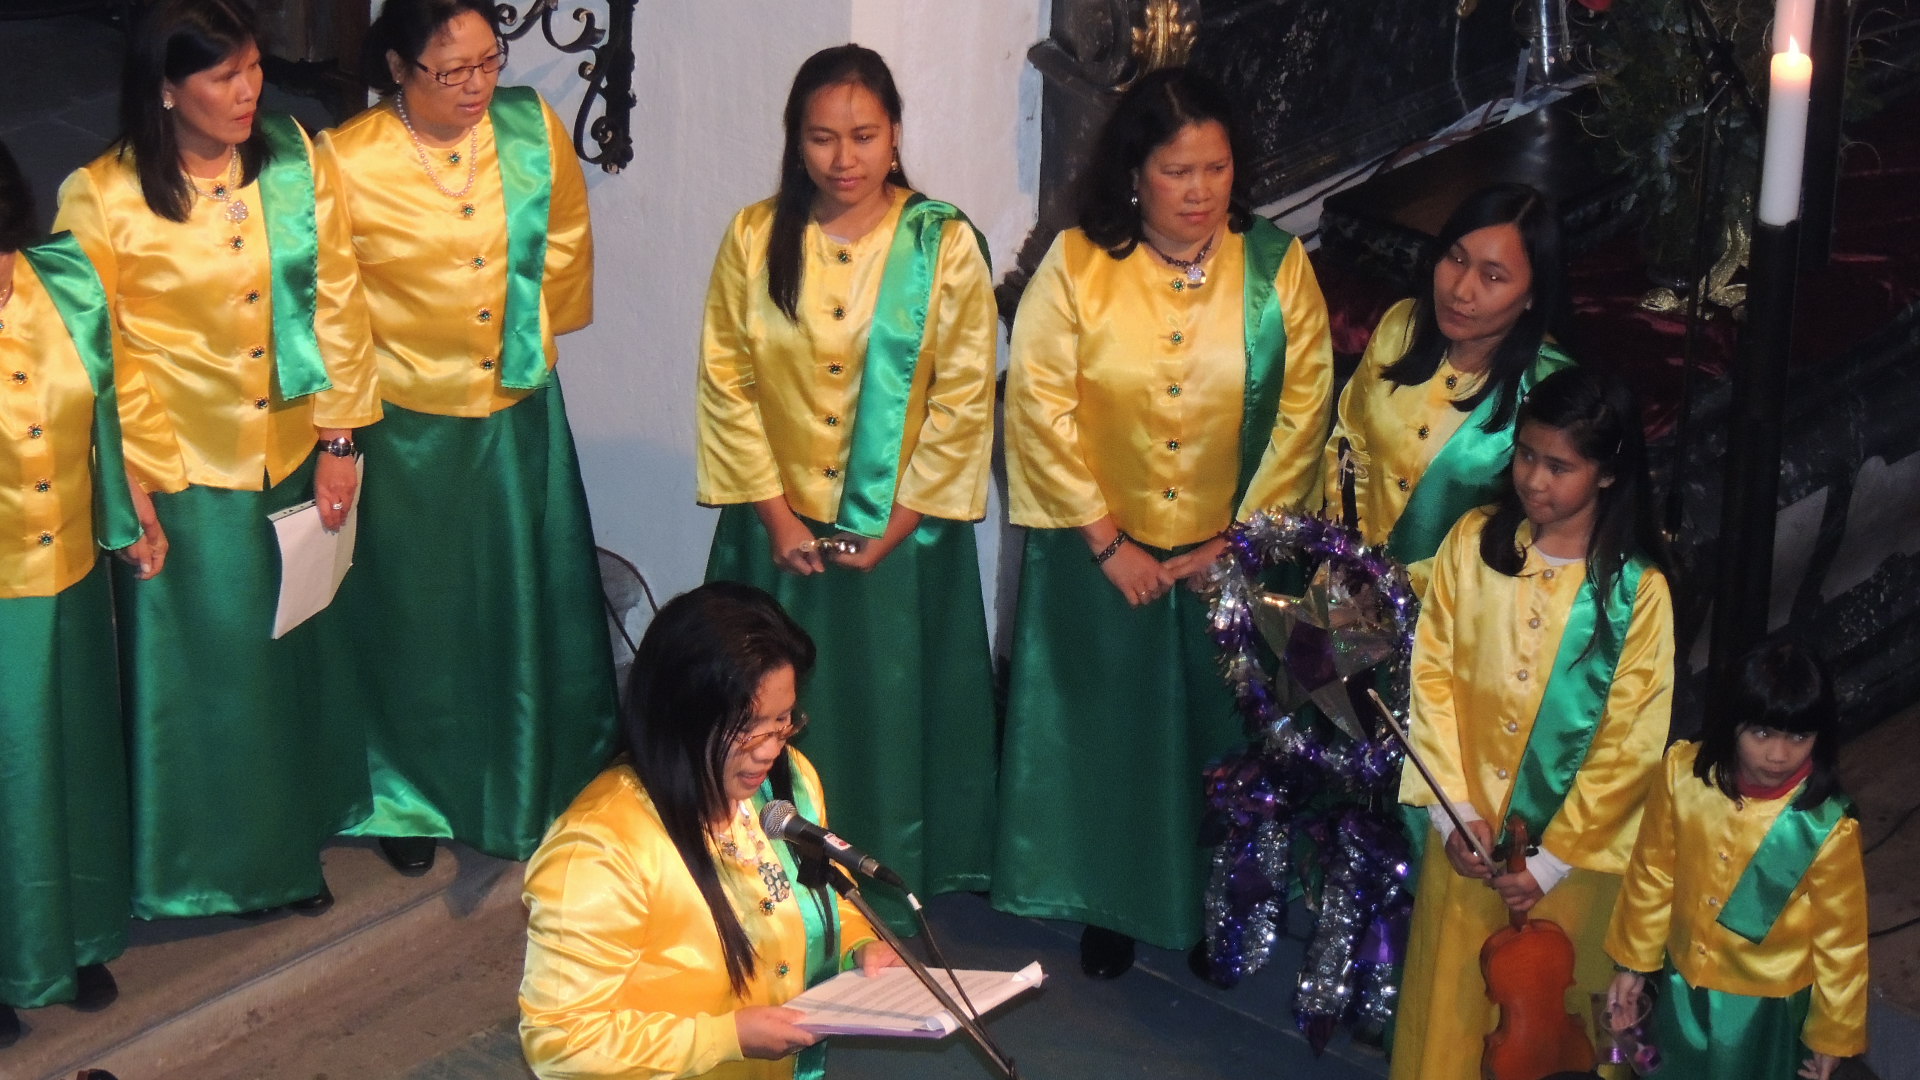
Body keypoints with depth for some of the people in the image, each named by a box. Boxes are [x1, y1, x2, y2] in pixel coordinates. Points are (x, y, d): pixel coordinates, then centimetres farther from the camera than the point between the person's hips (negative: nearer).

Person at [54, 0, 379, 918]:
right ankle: (198, 866, 27)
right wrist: (125, 479, -13)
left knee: (293, 654, 18)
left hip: (292, 457, 4)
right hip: (182, 472, -4)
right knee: (194, 668, 9)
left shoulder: (292, 162, -4)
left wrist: (338, 436, -3)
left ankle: (292, 844, 37)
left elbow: (335, 298, -1)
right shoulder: (101, 197, -15)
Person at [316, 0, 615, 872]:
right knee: (414, 613, 13)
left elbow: (567, 245, 9)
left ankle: (543, 787, 31)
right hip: (407, 423, -3)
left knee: (531, 603, 13)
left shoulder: (533, 130, -6)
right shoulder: (347, 162, -16)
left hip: (520, 414, 3)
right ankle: (410, 800, 31)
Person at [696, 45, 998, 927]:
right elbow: (727, 380, -3)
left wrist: (894, 530, -10)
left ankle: (890, 901, 21)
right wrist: (776, 514, -8)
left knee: (892, 716, 7)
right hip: (779, 532, 2)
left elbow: (963, 401, -7)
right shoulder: (754, 238, -3)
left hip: (901, 537, -1)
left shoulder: (944, 246, -7)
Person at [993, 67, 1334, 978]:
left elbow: (1303, 410, -5)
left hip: (1230, 560, 1)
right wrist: (1106, 541, -12)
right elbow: (1039, 406, -11)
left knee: (1221, 734, 11)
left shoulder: (1277, 266, -6)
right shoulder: (1077, 265, -9)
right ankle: (1109, 908, 28)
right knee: (1105, 730, 11)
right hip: (1100, 559, -1)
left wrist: (1240, 538, -10)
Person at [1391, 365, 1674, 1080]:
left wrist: (1553, 860, -11)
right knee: (1451, 999, 15)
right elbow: (1433, 673, -4)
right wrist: (1452, 807, -11)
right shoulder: (1473, 543, -7)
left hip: (1574, 841, -2)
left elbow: (1630, 745, -12)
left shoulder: (1638, 591, -15)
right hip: (1466, 831, 2)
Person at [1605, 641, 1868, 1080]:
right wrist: (1634, 962, 6)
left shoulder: (1827, 829, -27)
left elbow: (1842, 938, -14)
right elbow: (1652, 874, -4)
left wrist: (1834, 1032, -4)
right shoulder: (1685, 774, -18)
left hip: (1764, 1005, -3)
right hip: (1682, 986, 3)